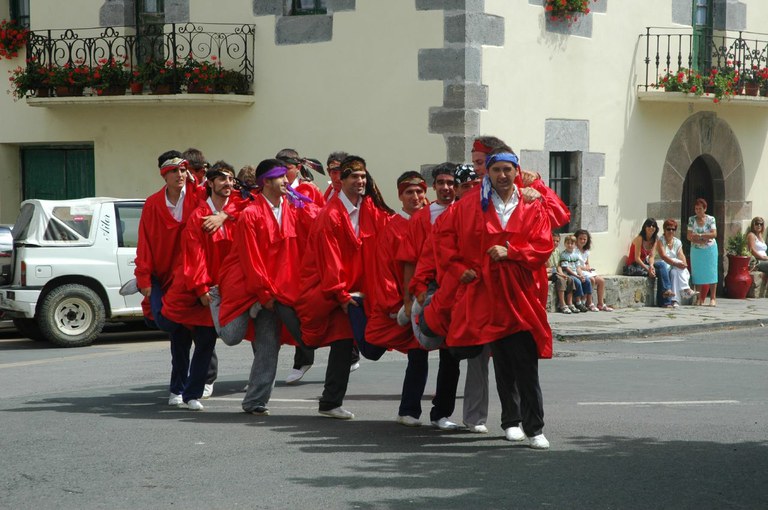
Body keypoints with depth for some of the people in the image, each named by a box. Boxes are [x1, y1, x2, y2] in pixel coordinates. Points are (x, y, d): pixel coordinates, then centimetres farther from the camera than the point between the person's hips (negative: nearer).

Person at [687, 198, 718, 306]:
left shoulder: (711, 219, -1)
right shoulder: (692, 220, 4)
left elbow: (714, 234, -12)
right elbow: (689, 236, -2)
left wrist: (699, 235, -17)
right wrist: (699, 241, -16)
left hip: (710, 249, -2)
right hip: (696, 250, 2)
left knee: (711, 272, -6)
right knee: (697, 273, -1)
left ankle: (713, 298, -5)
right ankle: (699, 299, 3)